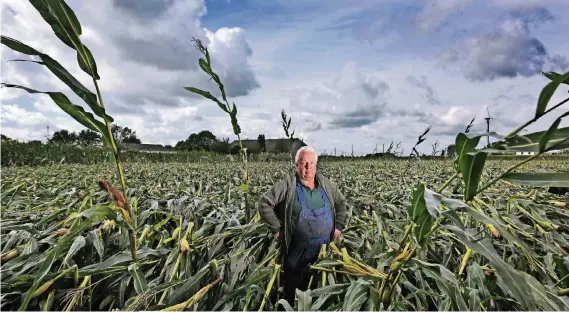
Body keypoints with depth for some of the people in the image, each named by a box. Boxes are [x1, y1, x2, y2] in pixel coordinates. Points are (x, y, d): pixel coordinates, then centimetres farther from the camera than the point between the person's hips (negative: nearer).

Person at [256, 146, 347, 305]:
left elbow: (341, 202, 16)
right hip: (296, 250, -4)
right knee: (292, 288, 14)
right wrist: (276, 228, -14)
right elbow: (264, 204, -13)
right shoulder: (286, 185, -14)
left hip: (323, 249, 4)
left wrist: (339, 225, 8)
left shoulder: (327, 184, 1)